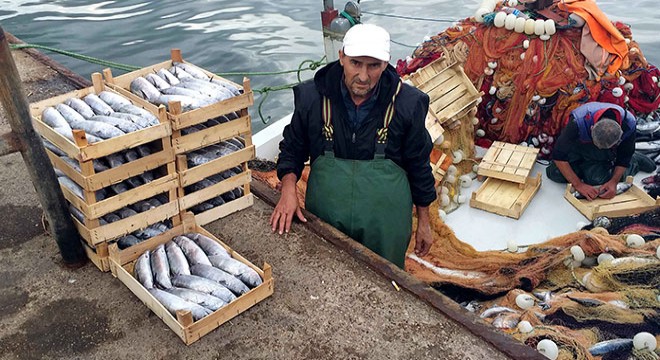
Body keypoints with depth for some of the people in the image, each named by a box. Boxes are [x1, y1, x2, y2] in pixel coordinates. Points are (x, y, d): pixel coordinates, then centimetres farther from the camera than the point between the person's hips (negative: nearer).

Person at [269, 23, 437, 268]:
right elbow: (292, 149, 4)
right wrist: (289, 187, -14)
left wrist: (424, 221, 7)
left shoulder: (407, 104, -11)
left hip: (385, 225, 0)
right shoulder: (312, 97, -10)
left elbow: (419, 165, 0)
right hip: (325, 218, 1)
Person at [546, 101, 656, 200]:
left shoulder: (629, 124, -33)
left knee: (597, 179, -22)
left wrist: (613, 182, -26)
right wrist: (579, 185, -35)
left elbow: (624, 157, -14)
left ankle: (634, 162, 7)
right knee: (555, 174, -17)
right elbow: (558, 156, -34)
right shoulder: (578, 122, -41)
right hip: (577, 146, 0)